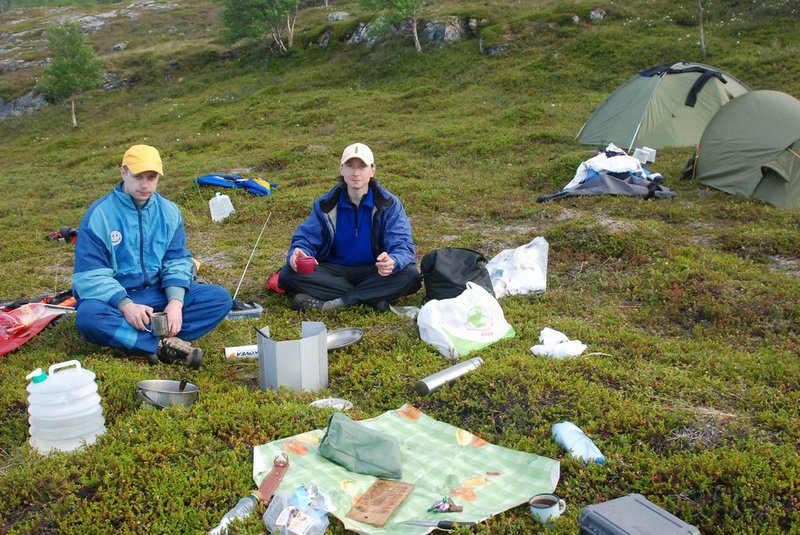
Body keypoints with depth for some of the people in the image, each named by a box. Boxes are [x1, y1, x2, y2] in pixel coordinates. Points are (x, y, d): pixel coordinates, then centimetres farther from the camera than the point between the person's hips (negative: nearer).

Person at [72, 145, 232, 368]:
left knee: (220, 298, -16)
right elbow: (90, 275, -15)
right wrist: (125, 305, -30)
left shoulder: (169, 212, 2)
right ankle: (167, 345, -31)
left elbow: (177, 262, -1)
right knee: (88, 316, -38)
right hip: (114, 298, -3)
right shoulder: (99, 214, -10)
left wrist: (176, 302, -21)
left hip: (159, 293, 4)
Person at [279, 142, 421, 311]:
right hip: (333, 271, 2)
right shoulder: (325, 204, -1)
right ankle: (373, 297, -26)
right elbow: (305, 238, -4)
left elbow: (403, 245, -17)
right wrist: (297, 254, -31)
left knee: (411, 275, -31)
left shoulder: (389, 204, -8)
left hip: (373, 272, -2)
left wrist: (393, 262, -42)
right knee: (287, 275, -24)